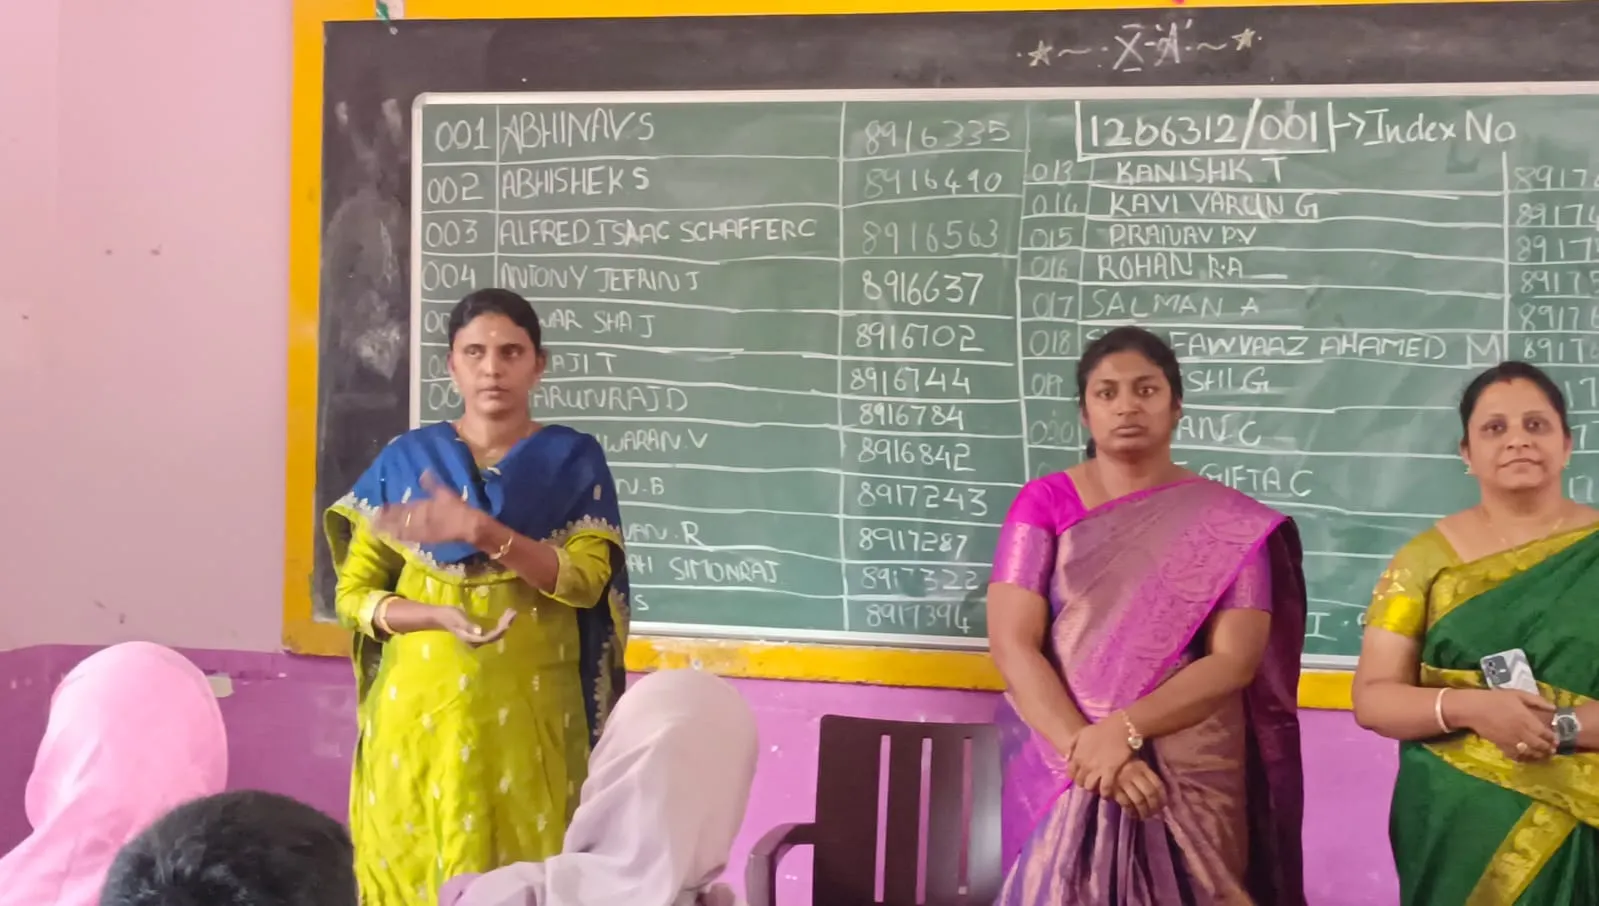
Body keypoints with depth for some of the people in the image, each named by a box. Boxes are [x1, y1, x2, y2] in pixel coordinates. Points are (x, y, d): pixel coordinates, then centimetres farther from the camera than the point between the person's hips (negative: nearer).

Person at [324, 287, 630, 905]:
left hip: (529, 717, -1)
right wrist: (440, 616, -16)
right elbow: (354, 592, 3)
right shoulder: (405, 459, 4)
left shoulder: (574, 459, 2)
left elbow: (586, 578, -10)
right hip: (419, 712, 1)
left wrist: (479, 531, -22)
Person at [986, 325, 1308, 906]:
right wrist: (1084, 748, -20)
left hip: (1190, 779, 0)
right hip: (1059, 774, 0)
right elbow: (1011, 643, -7)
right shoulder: (1044, 504, 1)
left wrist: (1122, 730, -19)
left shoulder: (1228, 523, 1)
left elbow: (1236, 661, -7)